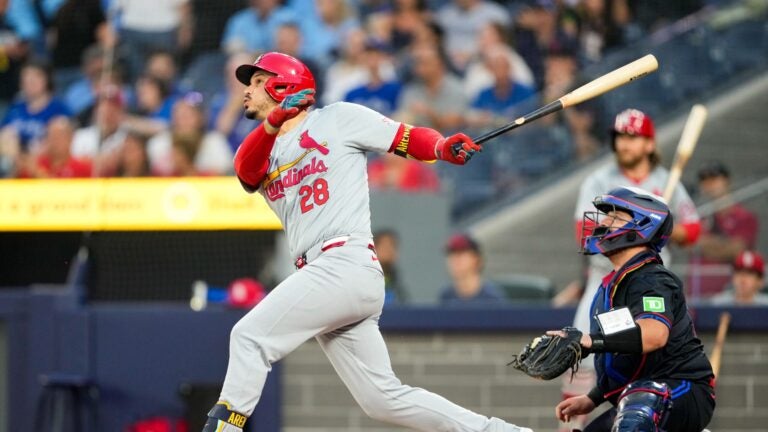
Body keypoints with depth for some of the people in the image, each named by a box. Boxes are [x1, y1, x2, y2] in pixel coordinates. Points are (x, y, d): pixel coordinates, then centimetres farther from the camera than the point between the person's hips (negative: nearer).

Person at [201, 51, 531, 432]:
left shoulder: (338, 119, 8)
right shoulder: (263, 152, 23)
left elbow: (409, 139, 4)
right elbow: (246, 171, 0)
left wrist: (444, 148, -18)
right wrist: (272, 124, -19)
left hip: (347, 263, -7)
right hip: (319, 275, 7)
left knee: (250, 336, -14)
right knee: (383, 398, 3)